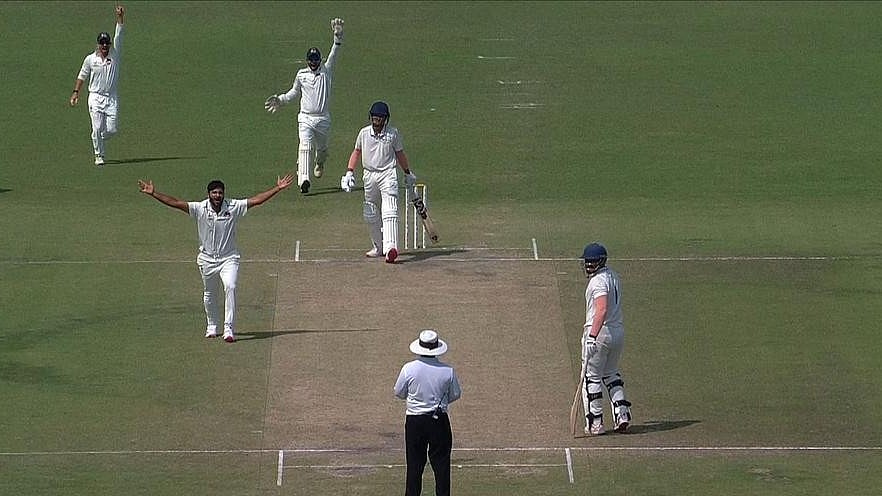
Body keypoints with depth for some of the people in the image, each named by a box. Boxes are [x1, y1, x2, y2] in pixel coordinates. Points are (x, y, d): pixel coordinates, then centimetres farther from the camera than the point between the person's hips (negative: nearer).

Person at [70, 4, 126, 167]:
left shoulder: (115, 55, 4)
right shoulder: (90, 59, 4)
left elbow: (118, 36, -3)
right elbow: (82, 76, 13)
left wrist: (120, 17, -12)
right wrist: (76, 92, 5)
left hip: (112, 99, 1)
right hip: (96, 97, -1)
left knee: (112, 130, -4)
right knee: (97, 129, -7)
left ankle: (98, 141, 27)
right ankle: (99, 156, 5)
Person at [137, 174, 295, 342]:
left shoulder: (233, 207, -8)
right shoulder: (200, 209, -8)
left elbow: (257, 200, -9)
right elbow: (175, 203, -12)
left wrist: (278, 188, -15)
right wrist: (153, 193, -18)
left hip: (229, 259, -2)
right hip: (207, 259, 2)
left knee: (230, 287, -22)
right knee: (210, 294, 15)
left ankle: (229, 328, -21)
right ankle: (212, 326, 36)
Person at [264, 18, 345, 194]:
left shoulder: (326, 71, 2)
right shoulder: (301, 75, 6)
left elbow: (334, 54, -10)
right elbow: (294, 92, 21)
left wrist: (338, 37, -23)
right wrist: (280, 100, 6)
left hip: (324, 119, 1)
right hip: (306, 118, -1)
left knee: (322, 148, 17)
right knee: (305, 147, -20)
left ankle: (320, 164, 53)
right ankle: (303, 179, -30)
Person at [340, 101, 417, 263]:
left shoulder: (393, 133, 1)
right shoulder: (364, 133, 4)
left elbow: (400, 153, 13)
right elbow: (356, 152, 14)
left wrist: (408, 173, 20)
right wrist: (349, 172, 4)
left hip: (388, 175, -4)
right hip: (369, 175, 4)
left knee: (389, 212, -18)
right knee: (370, 215, 8)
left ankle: (391, 248, -30)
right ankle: (378, 247, 23)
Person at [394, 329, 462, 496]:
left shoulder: (409, 369, -11)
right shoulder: (448, 371, -10)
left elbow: (399, 393, 2)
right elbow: (456, 394, 3)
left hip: (414, 421, 0)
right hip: (440, 420, 0)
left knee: (414, 464, 8)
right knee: (441, 463, 8)